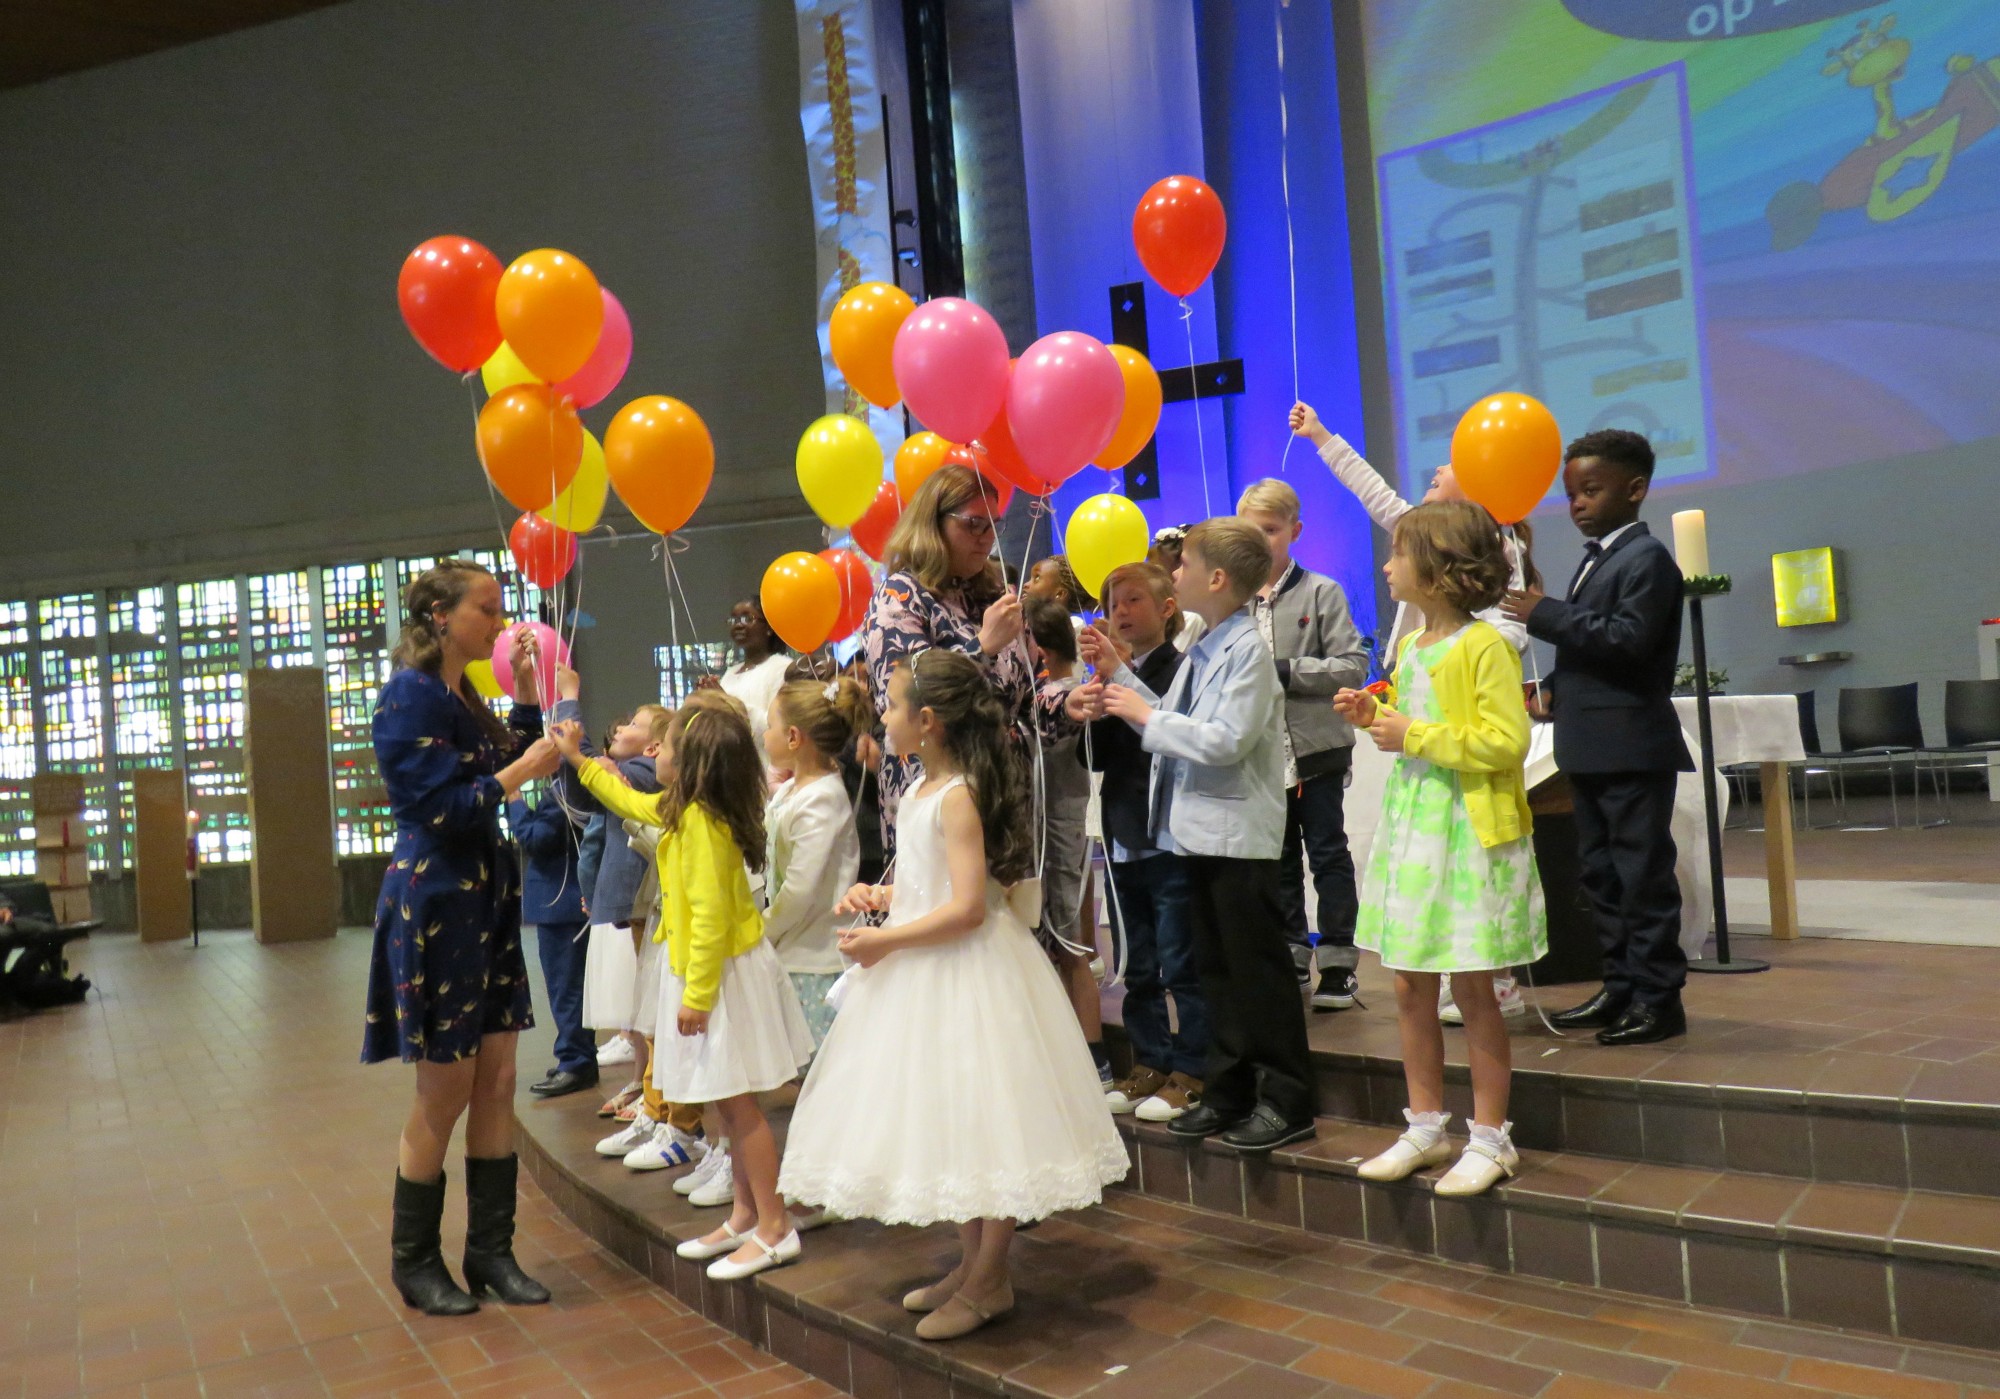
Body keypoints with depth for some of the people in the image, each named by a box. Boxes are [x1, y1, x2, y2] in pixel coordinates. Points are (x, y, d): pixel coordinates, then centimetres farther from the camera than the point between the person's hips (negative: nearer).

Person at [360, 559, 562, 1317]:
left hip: (486, 905, 8)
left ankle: (491, 1250, 21)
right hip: (435, 909, -8)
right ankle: (414, 1262, 21)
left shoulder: (463, 696, 12)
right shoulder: (408, 698, -14)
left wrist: (527, 697, 9)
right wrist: (523, 769, -16)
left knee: (498, 1083, 9)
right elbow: (442, 810, -20)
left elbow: (507, 767, 17)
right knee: (444, 1095, 3)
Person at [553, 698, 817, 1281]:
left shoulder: (700, 820, -22)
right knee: (731, 1103, 16)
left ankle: (773, 1228, 5)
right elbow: (632, 802, 30)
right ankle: (746, 1214, 26)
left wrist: (697, 993, -21)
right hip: (710, 969, 10)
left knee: (736, 1102, -3)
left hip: (722, 973, -10)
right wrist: (579, 760, 35)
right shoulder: (684, 810, 9)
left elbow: (711, 914, -24)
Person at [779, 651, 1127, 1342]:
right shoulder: (919, 792, 8)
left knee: (981, 1121, 3)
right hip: (923, 975, 10)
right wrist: (876, 895, 3)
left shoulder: (959, 797, -19)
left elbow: (965, 907, -25)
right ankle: (972, 1261, 32)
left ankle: (989, 1282, 17)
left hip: (964, 974, -10)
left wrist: (884, 940, -19)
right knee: (943, 1120, 17)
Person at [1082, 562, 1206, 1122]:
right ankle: (1149, 1063, 26)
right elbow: (1097, 758, 11)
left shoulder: (1182, 669, -8)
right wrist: (1091, 715, -8)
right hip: (1124, 839, 7)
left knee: (1180, 963, 1)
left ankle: (1188, 1071, 12)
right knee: (1139, 966, 15)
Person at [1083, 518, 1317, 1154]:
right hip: (1200, 828, 9)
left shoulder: (1249, 650, -15)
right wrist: (1120, 674, 13)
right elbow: (1174, 721, 12)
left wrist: (1147, 717, -15)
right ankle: (1227, 1093, 25)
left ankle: (1285, 1101, 10)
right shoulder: (1202, 649, 13)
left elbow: (1226, 742, -23)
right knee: (1217, 967, 14)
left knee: (1258, 967, 0)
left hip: (1239, 833, -9)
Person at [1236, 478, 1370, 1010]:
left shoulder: (1320, 592, -4)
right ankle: (1291, 958, 24)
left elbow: (1353, 665, -10)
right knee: (1278, 859, 12)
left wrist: (1286, 671, -16)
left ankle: (1336, 962, 14)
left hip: (1316, 747, -3)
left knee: (1328, 854, 5)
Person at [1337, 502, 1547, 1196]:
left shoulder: (1484, 647, -13)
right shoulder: (1409, 648, 13)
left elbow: (1506, 741, -20)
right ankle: (1425, 1128, 23)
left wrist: (1416, 737, -19)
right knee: (1410, 985, 11)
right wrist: (1374, 716, 7)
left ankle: (1489, 1139, 16)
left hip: (1470, 831, -8)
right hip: (1411, 824, 8)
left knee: (1471, 987, 1)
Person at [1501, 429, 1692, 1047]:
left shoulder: (1646, 558, -10)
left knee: (1643, 874, -3)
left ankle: (1658, 998, 6)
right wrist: (1553, 689, 9)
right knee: (1600, 873, 14)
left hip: (1633, 749, -10)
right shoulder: (1594, 560, 18)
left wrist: (1546, 615, -18)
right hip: (1591, 750, 10)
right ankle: (1621, 987, 24)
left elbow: (1630, 638, -23)